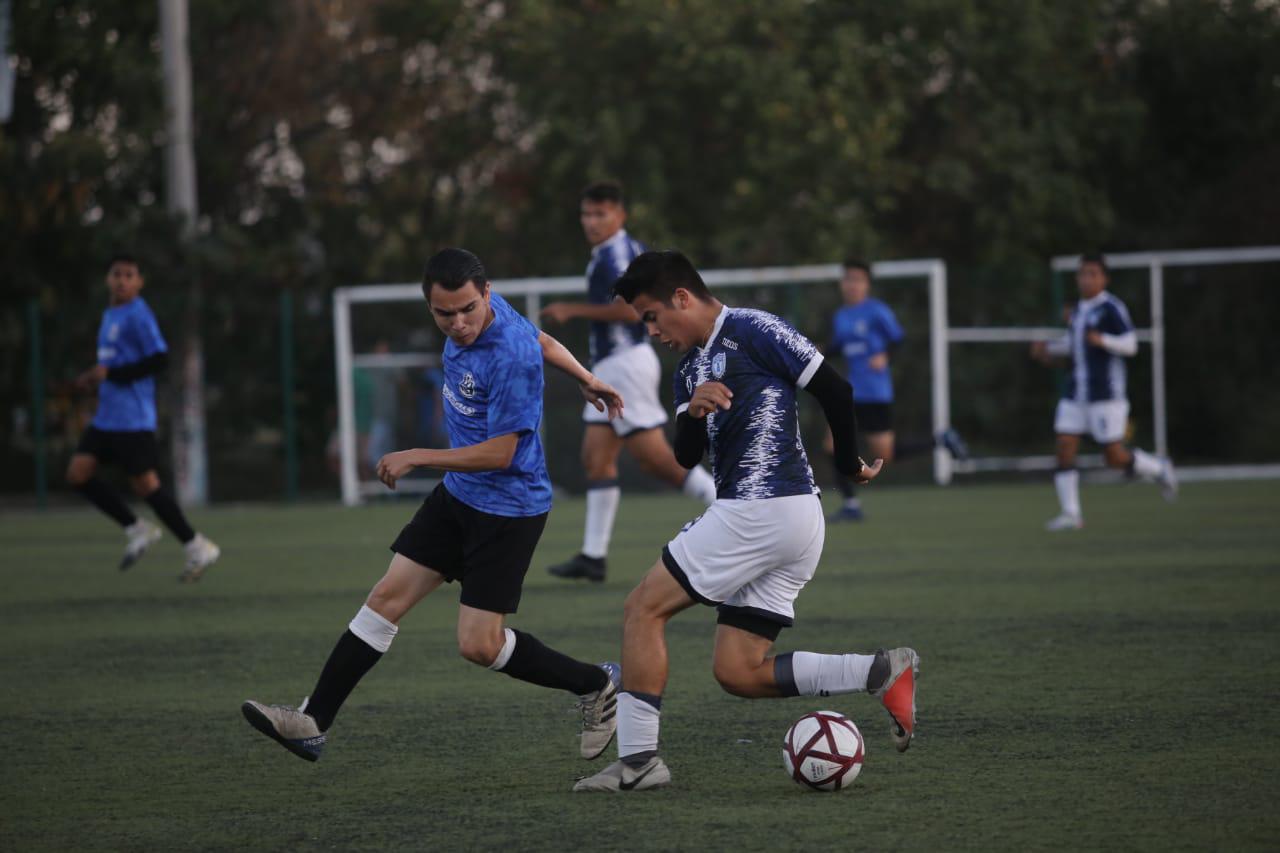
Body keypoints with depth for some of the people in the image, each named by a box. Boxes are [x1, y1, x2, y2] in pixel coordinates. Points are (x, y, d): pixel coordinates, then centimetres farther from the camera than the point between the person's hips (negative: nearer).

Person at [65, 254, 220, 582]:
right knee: (78, 473, 1)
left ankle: (197, 547, 4)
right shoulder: (110, 315, 17)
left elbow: (159, 359, -18)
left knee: (144, 483, -7)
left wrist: (110, 374, -19)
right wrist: (95, 378, 9)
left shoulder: (138, 316, -11)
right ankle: (136, 530, 11)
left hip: (133, 418, -9)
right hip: (106, 417, 9)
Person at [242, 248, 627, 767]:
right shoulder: (478, 317, -1)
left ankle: (597, 685, 13)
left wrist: (417, 458, -17)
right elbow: (544, 341, 19)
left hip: (507, 508, -9)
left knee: (479, 645, -8)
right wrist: (587, 379, 34)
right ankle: (312, 723, 6)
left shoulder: (512, 358, -27)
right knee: (388, 596, 4)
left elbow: (499, 453, -24)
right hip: (459, 494, 9)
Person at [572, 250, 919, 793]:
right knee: (738, 672, 4)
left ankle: (637, 759, -6)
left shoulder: (751, 331, -5)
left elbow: (834, 390, -6)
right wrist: (695, 412, -10)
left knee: (643, 610, -4)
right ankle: (883, 671, -4)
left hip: (758, 510, -10)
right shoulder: (690, 371, 22)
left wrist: (849, 464, 7)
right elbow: (686, 458, 11)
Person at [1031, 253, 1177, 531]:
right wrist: (1050, 348, 18)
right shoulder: (1080, 308, 14)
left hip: (1106, 394, -7)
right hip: (1076, 393, 7)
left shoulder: (1111, 308, -10)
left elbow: (1130, 345, -15)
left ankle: (1159, 469, 24)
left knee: (1115, 457, -4)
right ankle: (1070, 513, 0)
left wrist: (1102, 340, -31)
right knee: (1064, 449, -5)